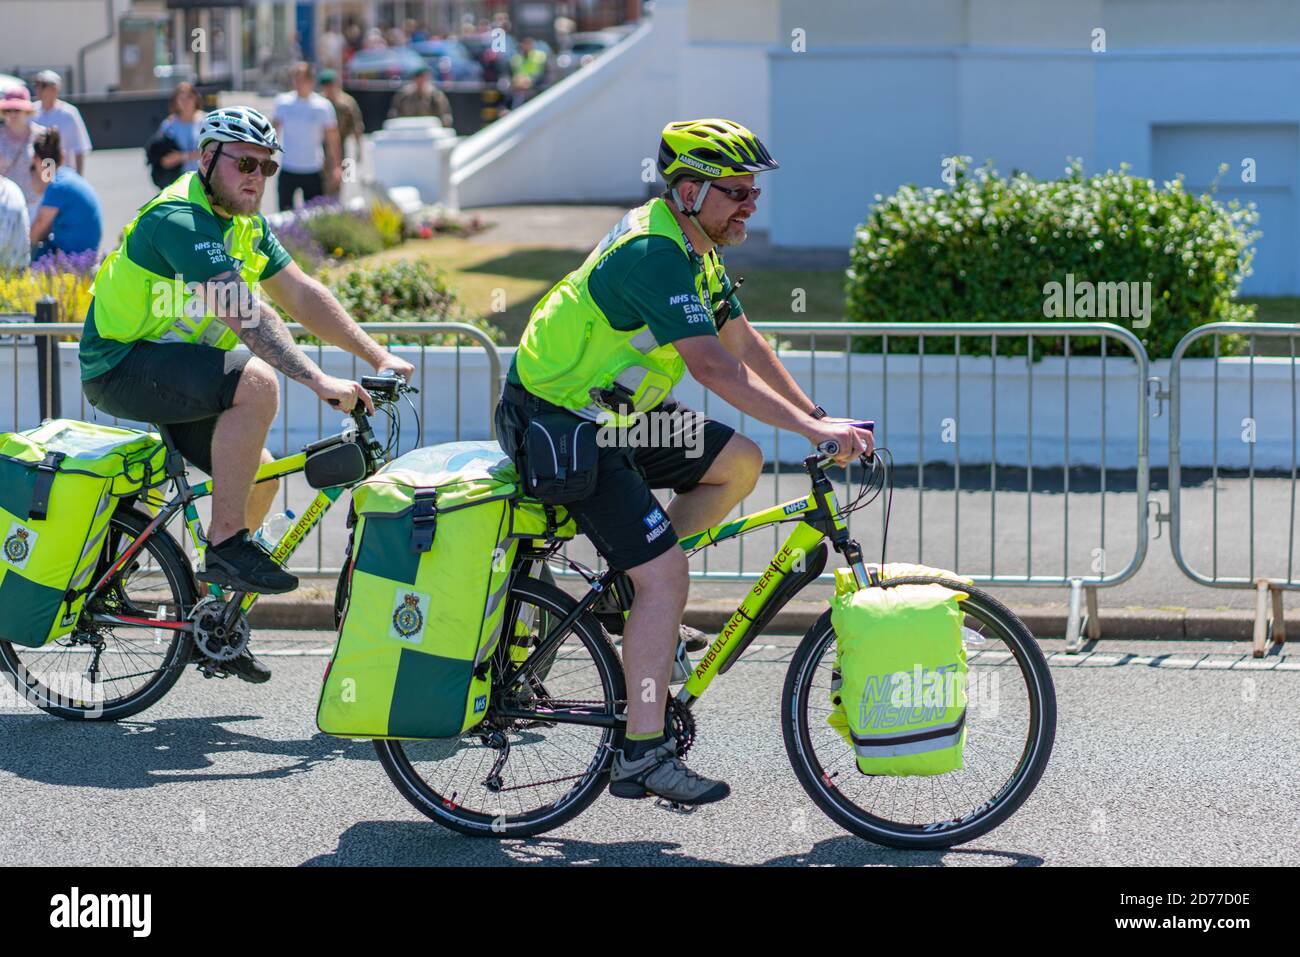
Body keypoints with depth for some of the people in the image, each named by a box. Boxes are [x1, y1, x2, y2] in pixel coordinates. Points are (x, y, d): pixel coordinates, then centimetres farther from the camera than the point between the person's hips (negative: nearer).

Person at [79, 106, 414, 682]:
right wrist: (319, 381, -38)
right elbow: (242, 313, -32)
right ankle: (226, 544, -23)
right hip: (121, 368, -10)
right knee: (256, 380, -29)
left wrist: (379, 358, 2)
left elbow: (301, 294, 10)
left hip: (173, 371, 10)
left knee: (257, 475, 6)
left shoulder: (245, 224, 9)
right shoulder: (180, 218, -22)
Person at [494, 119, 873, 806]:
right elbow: (713, 367, -32)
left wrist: (818, 416, 5)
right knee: (663, 574, -15)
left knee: (738, 463, 7)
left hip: (612, 414, 10)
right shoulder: (654, 253, -24)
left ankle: (637, 584, 13)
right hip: (557, 427, -10)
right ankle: (641, 756, -14)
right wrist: (811, 428, -33)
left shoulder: (697, 248, 8)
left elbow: (745, 344, 13)